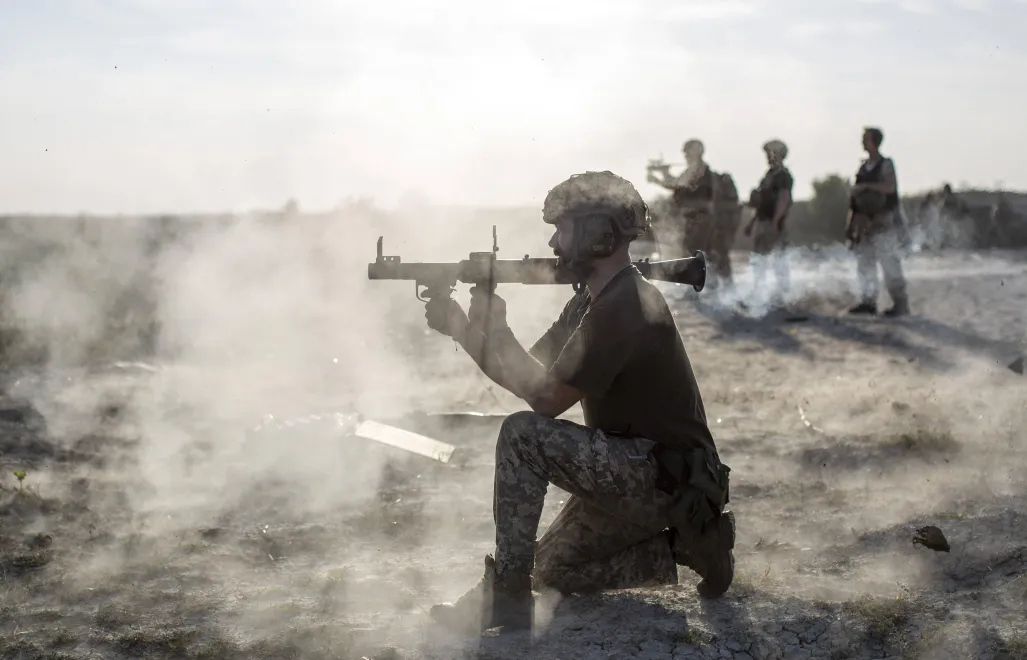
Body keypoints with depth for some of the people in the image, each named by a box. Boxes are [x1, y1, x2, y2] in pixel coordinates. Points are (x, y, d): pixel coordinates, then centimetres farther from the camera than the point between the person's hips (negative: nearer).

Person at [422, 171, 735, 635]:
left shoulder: (623, 308, -23)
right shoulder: (594, 299, 9)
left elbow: (545, 397, -23)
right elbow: (521, 376, 8)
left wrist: (495, 326, -14)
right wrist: (460, 327, -4)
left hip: (666, 476, -11)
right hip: (636, 470, 11)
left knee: (523, 434, -23)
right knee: (553, 571, 19)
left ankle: (505, 596, -15)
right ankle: (684, 543, 15)